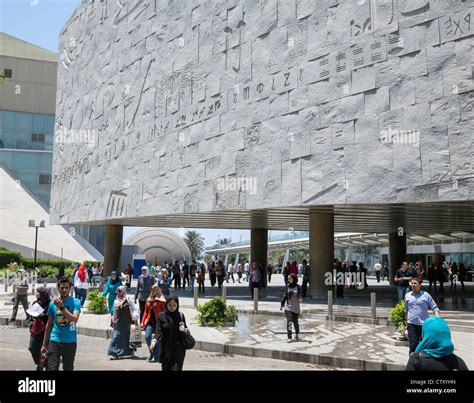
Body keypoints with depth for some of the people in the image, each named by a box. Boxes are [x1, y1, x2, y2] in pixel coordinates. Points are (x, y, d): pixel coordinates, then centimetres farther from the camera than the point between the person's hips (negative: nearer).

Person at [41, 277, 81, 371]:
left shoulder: (75, 302, -5)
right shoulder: (53, 303, 2)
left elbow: (75, 319, -20)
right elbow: (49, 324, 9)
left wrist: (61, 307, -27)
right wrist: (44, 344, 11)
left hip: (70, 342, -1)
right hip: (55, 341, 1)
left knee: (68, 368, 12)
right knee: (52, 368, -8)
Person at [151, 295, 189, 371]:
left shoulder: (180, 316, 3)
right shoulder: (161, 316, -1)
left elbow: (186, 330, 9)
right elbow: (158, 331, -11)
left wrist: (184, 330, -16)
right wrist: (154, 340, -30)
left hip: (178, 348, -1)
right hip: (166, 349, 1)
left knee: (177, 368, -11)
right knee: (166, 368, 7)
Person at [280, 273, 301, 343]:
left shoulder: (297, 287, -4)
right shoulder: (288, 287, 4)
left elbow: (299, 295, -11)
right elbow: (285, 296, 12)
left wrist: (300, 299, -33)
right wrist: (282, 304, 15)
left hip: (296, 307, -1)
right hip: (288, 307, 1)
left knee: (295, 322, 10)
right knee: (289, 321, -11)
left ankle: (296, 334, 36)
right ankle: (289, 337, -10)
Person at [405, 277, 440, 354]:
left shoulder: (426, 295, 1)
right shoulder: (407, 295, 9)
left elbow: (434, 307, 3)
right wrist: (407, 320, 19)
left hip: (424, 324, -1)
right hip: (412, 324, 1)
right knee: (413, 345, -4)